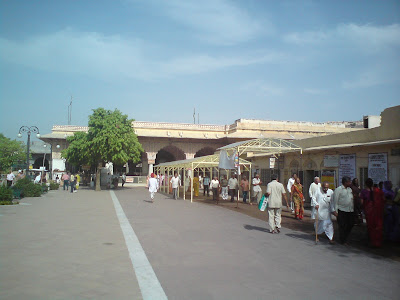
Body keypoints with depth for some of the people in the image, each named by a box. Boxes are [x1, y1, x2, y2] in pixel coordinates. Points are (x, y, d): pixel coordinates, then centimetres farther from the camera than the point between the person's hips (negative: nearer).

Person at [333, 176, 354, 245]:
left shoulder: (350, 189, 14)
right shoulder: (338, 189, -7)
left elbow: (352, 199, 21)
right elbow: (335, 201, -8)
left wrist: (353, 208, 16)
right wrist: (336, 211, -11)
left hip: (350, 210, 7)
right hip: (342, 211, -7)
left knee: (351, 224, 8)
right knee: (343, 226, -1)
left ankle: (345, 238, 27)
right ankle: (343, 241, 13)